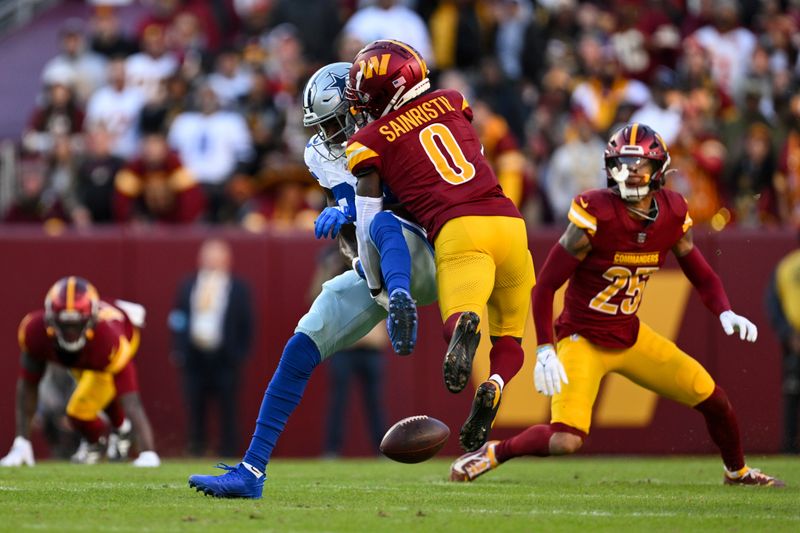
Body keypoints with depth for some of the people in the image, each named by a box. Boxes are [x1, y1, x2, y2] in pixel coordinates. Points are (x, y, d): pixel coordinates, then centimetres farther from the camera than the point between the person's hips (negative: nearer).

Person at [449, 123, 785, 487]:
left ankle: (737, 472, 34)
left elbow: (702, 276, 9)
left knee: (712, 398, 5)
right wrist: (544, 351, -23)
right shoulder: (595, 215, -21)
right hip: (582, 338, -6)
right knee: (566, 440, -25)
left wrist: (725, 314, -12)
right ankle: (492, 453, 2)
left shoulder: (672, 214, -5)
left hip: (630, 335, 6)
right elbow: (545, 286, -16)